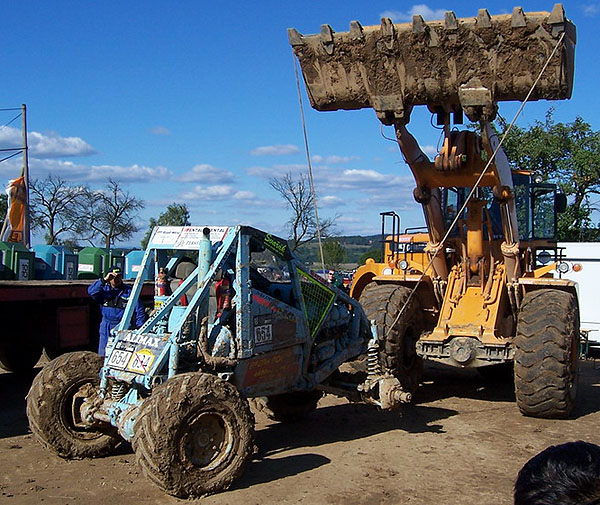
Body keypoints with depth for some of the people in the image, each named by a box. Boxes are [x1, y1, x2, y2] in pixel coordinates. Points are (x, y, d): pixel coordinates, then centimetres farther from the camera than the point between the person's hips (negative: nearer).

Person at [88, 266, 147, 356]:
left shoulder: (129, 291, 1)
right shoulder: (104, 289, 5)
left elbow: (139, 311, 2)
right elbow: (91, 291, -14)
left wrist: (139, 328, -5)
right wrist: (104, 280, -21)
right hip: (106, 327, 2)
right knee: (103, 353, 6)